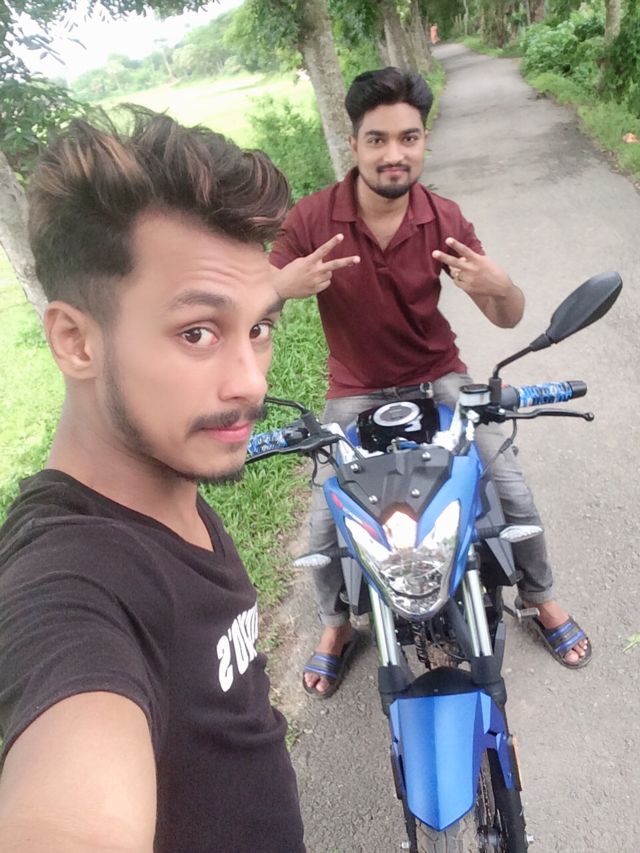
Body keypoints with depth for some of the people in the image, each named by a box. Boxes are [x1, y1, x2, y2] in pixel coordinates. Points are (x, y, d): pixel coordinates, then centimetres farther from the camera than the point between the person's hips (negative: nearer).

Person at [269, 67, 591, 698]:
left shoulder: (444, 219, -10)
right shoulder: (311, 219, -16)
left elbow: (508, 319, -6)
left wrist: (499, 286, -31)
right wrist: (285, 284, -38)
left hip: (439, 378, 1)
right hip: (356, 393, -1)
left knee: (514, 496, -6)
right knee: (325, 525, -9)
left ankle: (541, 598, 26)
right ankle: (336, 625, 24)